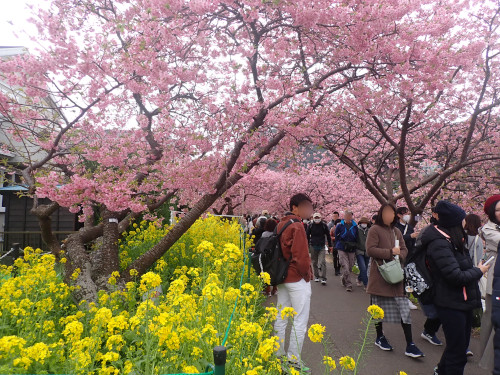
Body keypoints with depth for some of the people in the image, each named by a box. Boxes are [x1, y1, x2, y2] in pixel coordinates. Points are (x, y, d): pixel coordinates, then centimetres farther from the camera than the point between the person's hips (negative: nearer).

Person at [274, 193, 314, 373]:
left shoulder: (280, 225, 8)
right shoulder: (297, 227, -17)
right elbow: (301, 256, -20)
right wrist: (307, 275, -6)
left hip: (282, 278, 9)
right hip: (297, 279, -9)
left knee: (281, 318, 15)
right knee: (300, 321, 2)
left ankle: (278, 356, 26)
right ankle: (293, 360, 10)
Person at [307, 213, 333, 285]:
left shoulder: (324, 225, 0)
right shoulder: (310, 225, 2)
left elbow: (328, 236, 8)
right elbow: (307, 236, 8)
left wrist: (330, 246, 9)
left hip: (321, 246, -2)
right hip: (313, 246, 2)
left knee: (322, 262, -10)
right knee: (314, 262, 9)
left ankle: (323, 278, -7)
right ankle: (316, 276, 22)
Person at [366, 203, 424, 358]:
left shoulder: (396, 231, 13)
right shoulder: (375, 230, -7)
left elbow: (404, 249, 15)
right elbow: (370, 249, -15)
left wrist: (399, 255, -7)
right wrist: (390, 252, -19)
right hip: (380, 276, -5)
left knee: (404, 309, 2)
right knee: (379, 308, 9)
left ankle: (410, 345, 8)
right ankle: (379, 337, 29)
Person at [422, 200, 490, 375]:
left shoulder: (452, 241, 9)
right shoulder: (439, 244, -24)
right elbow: (456, 277, -25)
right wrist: (478, 271, -11)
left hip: (463, 302, 10)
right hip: (451, 304, -10)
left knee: (461, 343, 24)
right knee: (457, 350, 3)